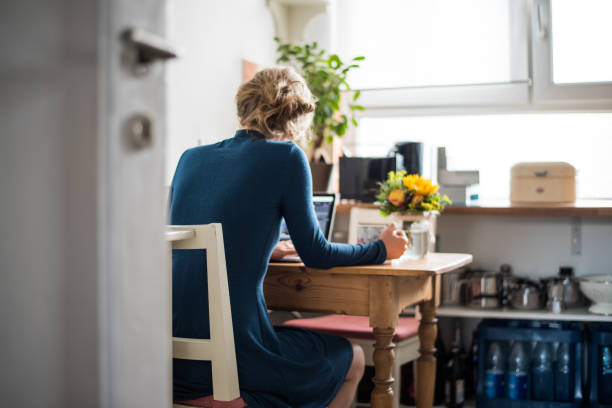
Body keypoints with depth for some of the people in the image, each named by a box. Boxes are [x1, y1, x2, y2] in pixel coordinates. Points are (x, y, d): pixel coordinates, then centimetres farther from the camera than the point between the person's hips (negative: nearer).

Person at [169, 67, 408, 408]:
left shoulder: (191, 158, 10)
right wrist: (382, 249, 17)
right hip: (233, 354, -7)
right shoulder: (286, 157, -6)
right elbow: (316, 254, 0)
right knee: (353, 360, 20)